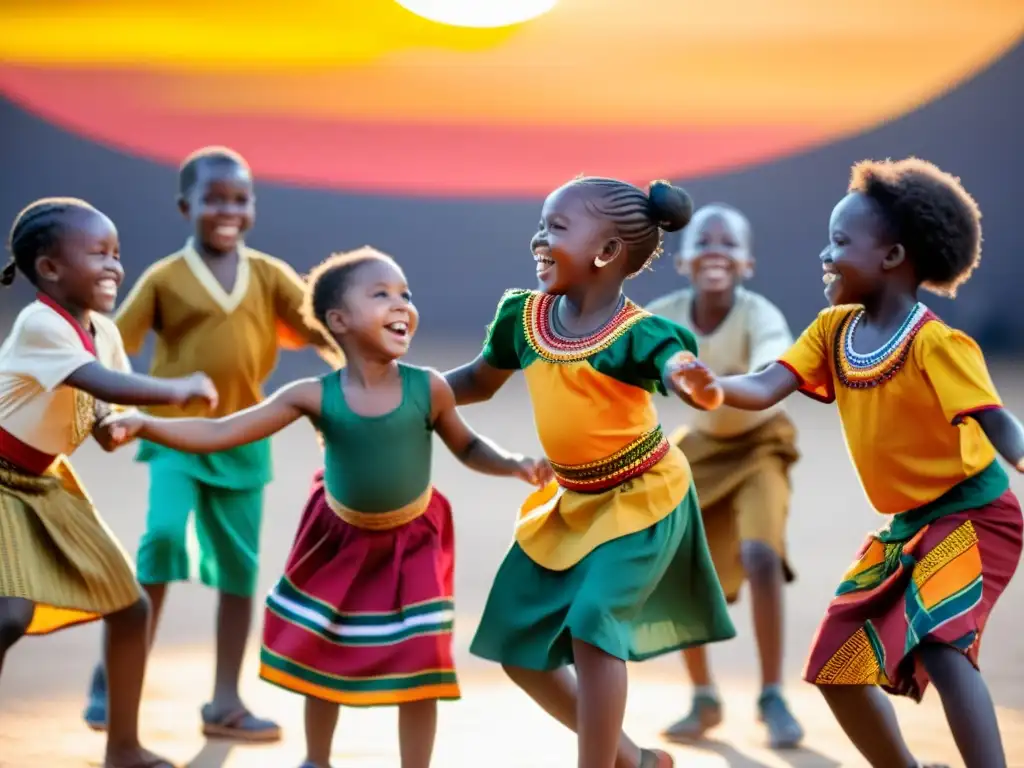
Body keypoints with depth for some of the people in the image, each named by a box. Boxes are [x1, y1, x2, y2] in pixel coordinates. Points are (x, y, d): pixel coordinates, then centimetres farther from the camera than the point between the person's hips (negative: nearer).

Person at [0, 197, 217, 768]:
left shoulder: (104, 331, 1)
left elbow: (100, 408, 4)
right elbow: (105, 385, -37)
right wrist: (180, 389, -31)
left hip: (46, 484, 9)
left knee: (130, 604, 8)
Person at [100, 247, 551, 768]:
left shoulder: (428, 389, -23)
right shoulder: (316, 397, -24)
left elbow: (466, 447, -3)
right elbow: (219, 433, -23)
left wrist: (515, 465, -21)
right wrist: (145, 425, -34)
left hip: (412, 541, -1)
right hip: (339, 536, 1)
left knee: (418, 663, -4)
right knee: (318, 653, 14)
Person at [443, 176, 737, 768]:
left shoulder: (639, 334, -24)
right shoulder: (523, 316, -7)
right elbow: (478, 382, 10)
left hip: (643, 497, -7)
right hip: (571, 501, 7)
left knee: (591, 622, -24)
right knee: (516, 644, 9)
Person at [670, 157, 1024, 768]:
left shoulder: (934, 342, -21)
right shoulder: (833, 329, -1)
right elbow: (767, 388, -12)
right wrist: (716, 389, -34)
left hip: (974, 515, -8)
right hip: (906, 525, 8)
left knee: (937, 642, -32)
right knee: (837, 667, 9)